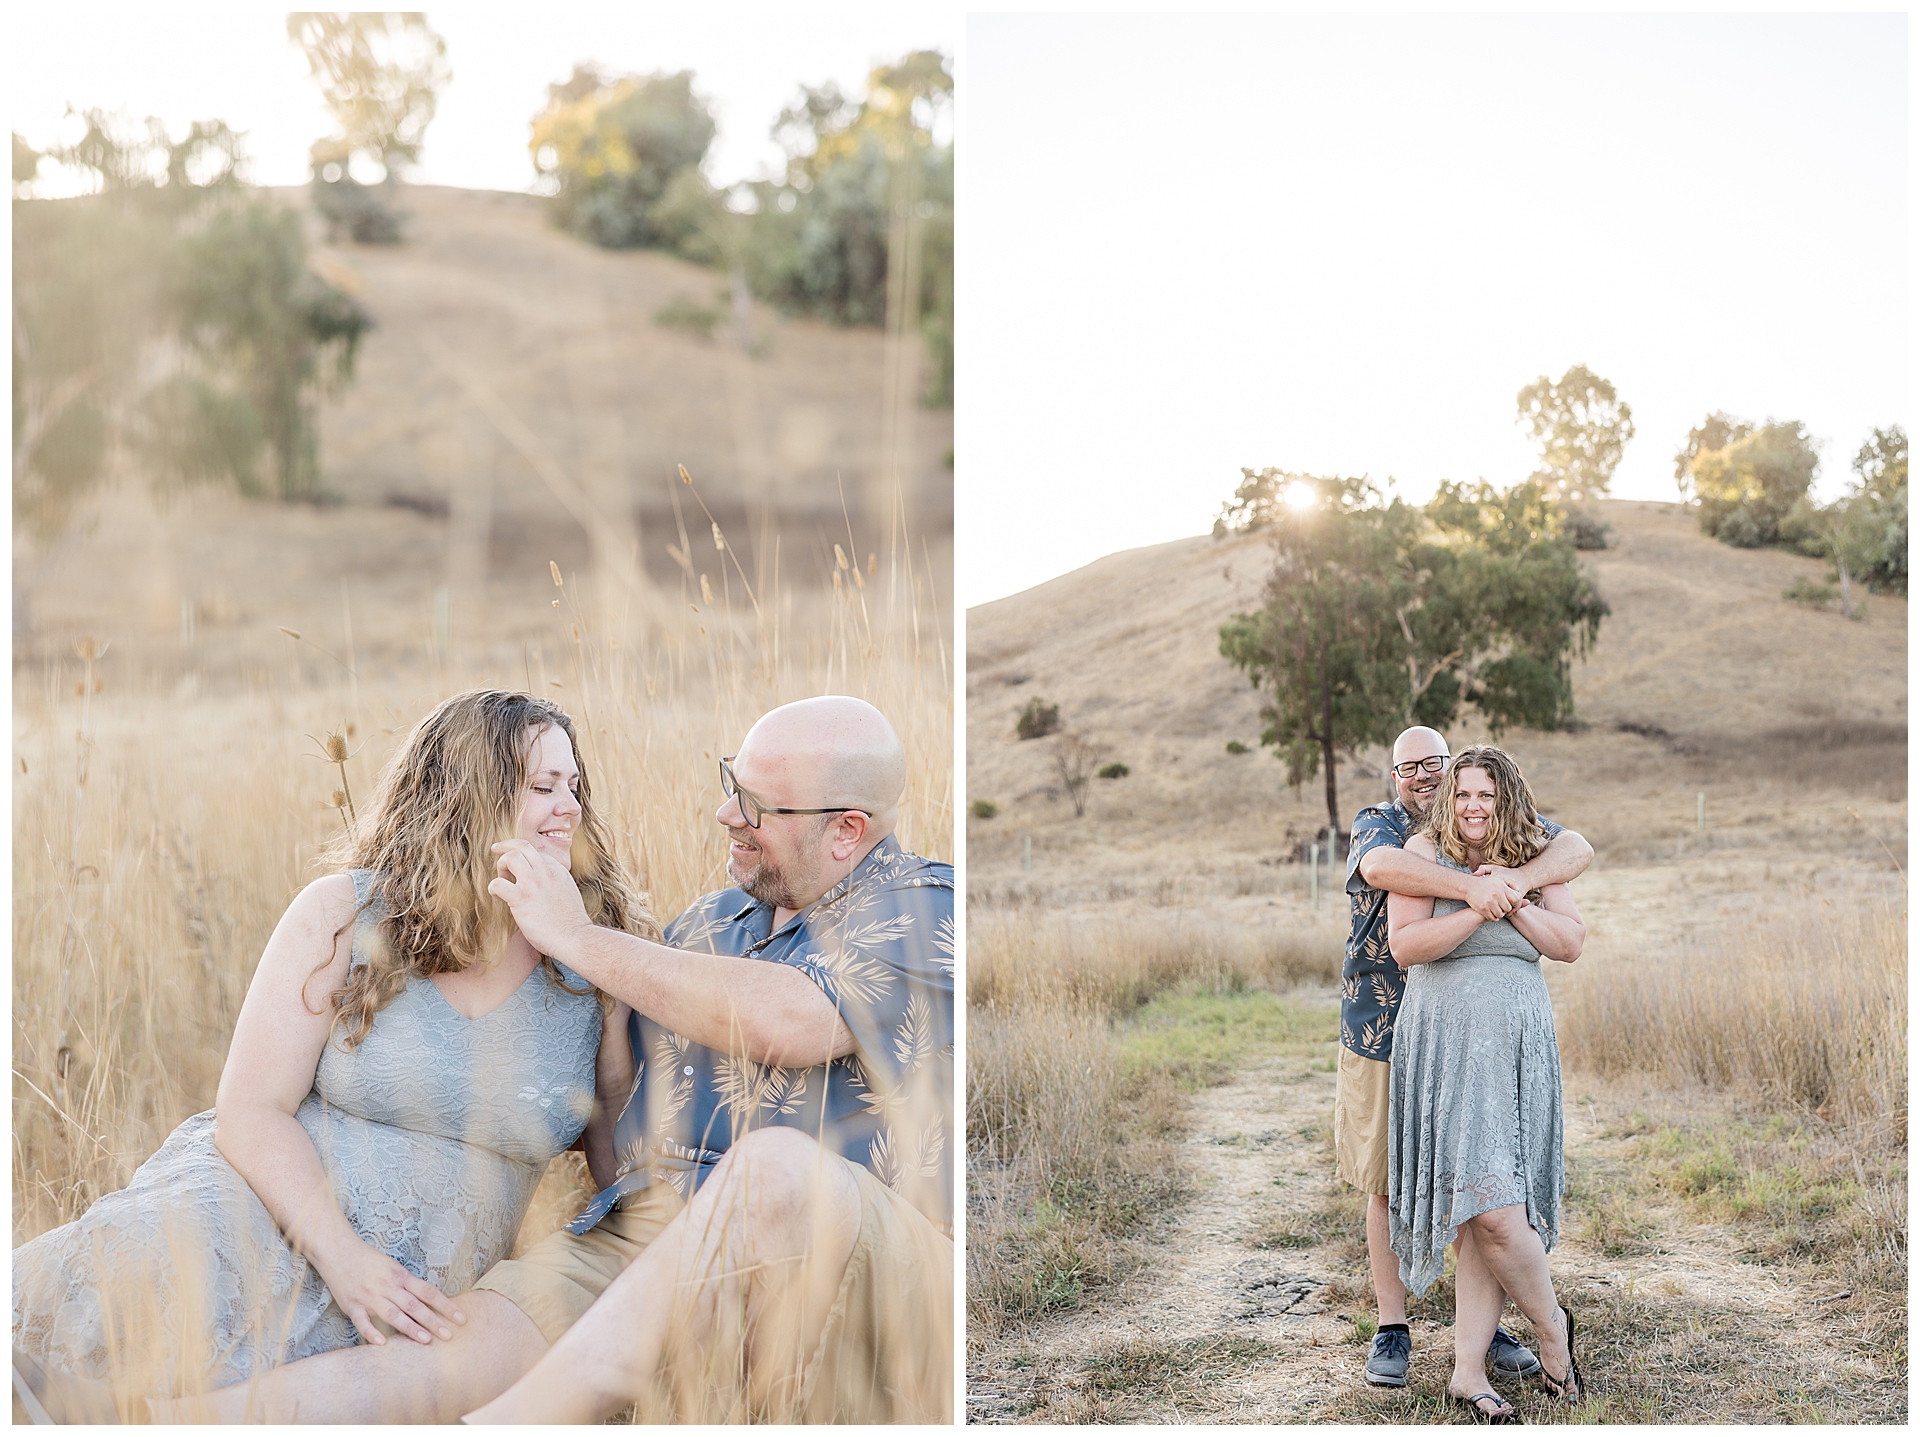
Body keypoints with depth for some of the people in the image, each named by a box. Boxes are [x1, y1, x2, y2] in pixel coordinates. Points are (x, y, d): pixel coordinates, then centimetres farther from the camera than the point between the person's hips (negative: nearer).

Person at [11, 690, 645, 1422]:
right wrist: (342, 1255, -18)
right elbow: (251, 1110, -5)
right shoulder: (342, 915, -1)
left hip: (411, 1305, 2)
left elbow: (621, 1152, 11)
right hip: (258, 1217, -1)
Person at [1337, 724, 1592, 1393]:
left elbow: (1576, 848, -7)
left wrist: (1520, 878, -28)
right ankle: (1392, 1331, 15)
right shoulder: (1376, 824, -1)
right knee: (1387, 1185, 4)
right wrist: (1472, 887, -38)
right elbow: (1381, 866, -25)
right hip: (1385, 1036, -2)